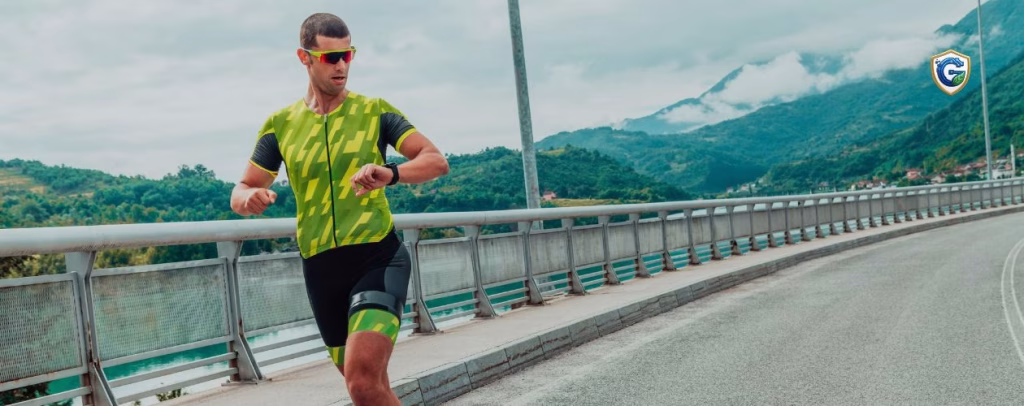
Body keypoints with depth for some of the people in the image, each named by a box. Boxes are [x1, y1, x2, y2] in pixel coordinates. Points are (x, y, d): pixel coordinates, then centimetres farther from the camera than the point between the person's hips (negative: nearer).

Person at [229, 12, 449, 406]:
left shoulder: (374, 111, 0)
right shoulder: (281, 125, 7)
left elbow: (436, 161, -8)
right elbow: (241, 192, 9)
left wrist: (390, 173, -29)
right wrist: (250, 198, -17)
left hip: (378, 258, -4)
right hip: (321, 269, 4)